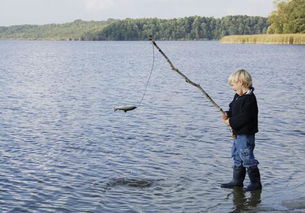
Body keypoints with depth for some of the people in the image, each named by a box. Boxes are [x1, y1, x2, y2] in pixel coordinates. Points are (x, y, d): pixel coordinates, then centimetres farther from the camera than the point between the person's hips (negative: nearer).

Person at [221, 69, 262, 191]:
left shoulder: (249, 99, -21)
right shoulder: (238, 97, 10)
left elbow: (244, 117, -26)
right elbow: (233, 109, 20)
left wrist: (231, 122, -18)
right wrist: (227, 114, -1)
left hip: (246, 134, -10)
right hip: (238, 133, 10)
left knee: (247, 158, -3)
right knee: (237, 157, 18)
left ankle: (256, 182, 9)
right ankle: (237, 181, 29)